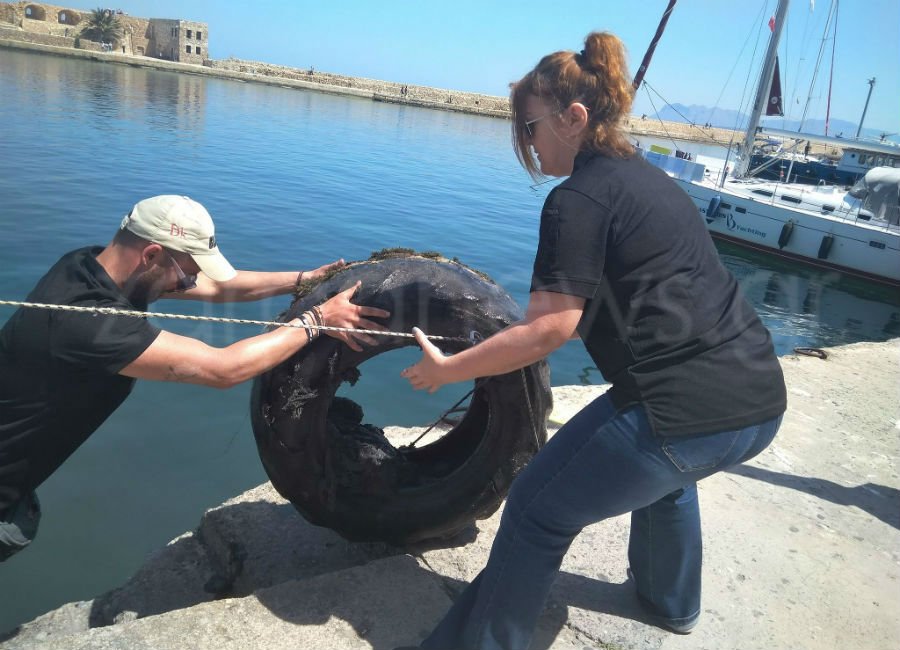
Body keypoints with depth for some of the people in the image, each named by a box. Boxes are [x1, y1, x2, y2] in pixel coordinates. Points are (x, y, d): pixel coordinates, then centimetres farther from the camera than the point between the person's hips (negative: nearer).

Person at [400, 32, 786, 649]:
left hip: (687, 409, -9)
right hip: (761, 401, 10)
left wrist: (446, 369, -4)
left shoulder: (578, 199, -10)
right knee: (663, 468, 37)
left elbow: (547, 331, -14)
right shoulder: (651, 178, 17)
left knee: (538, 511, 5)